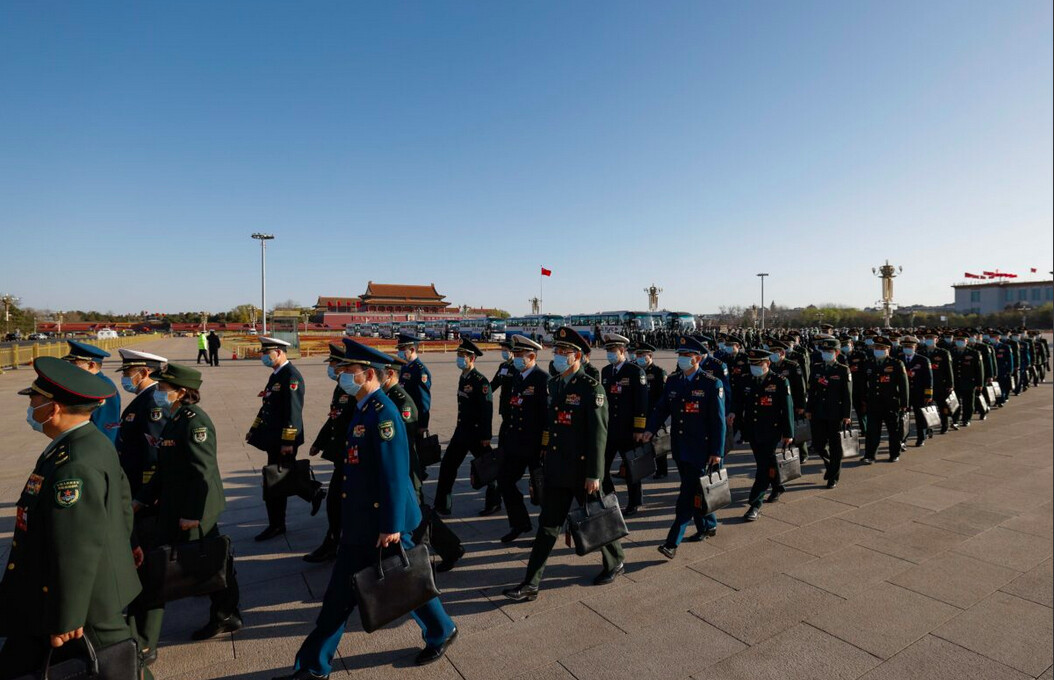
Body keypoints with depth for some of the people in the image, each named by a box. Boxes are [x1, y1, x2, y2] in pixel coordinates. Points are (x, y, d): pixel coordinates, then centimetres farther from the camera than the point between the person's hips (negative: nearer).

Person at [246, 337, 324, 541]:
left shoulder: (291, 376, -17)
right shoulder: (276, 374, 13)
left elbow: (293, 411, -21)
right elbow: (267, 406, 20)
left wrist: (287, 442, -22)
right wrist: (254, 429, 20)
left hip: (283, 440, -9)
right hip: (274, 438, 9)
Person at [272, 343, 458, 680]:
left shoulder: (383, 413, -22)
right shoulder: (363, 410, 8)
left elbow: (394, 473, -24)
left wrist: (392, 525, -23)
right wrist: (350, 519, 21)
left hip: (382, 522, -9)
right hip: (359, 523, 9)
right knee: (339, 593, 15)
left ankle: (442, 633, 35)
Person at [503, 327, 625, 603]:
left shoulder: (592, 389, -15)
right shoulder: (554, 384, 7)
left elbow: (599, 434, -17)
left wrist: (595, 474, -18)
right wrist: (545, 459, 16)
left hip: (582, 471, -6)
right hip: (556, 469, 6)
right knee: (548, 525, 9)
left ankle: (616, 562, 39)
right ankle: (530, 585, 15)